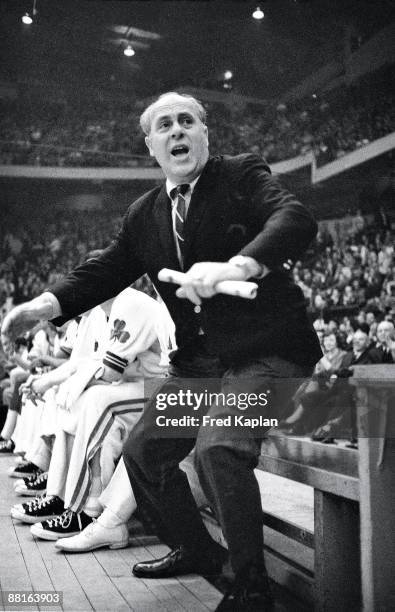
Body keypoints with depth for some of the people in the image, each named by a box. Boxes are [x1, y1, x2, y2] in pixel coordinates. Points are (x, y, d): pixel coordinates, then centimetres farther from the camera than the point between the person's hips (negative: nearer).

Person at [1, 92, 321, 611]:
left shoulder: (243, 174, -7)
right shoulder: (144, 214, 11)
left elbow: (297, 219, -24)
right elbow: (105, 270, 8)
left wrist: (237, 265, -43)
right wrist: (46, 304, -10)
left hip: (267, 350, -7)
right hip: (198, 362, 7)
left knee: (218, 447, -27)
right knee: (143, 452, 9)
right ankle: (195, 550, 34)